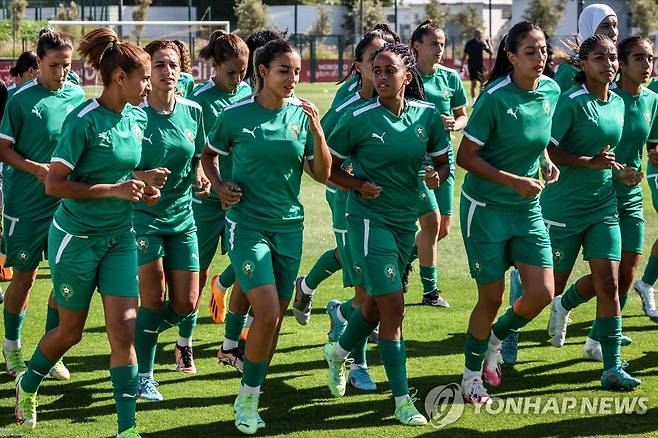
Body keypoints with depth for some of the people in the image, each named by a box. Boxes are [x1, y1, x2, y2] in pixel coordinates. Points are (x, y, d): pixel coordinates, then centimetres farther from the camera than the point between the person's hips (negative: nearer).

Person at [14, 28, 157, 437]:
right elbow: (54, 184, -19)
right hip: (77, 236, -5)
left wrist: (142, 188, -1)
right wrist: (114, 190, -25)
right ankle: (28, 382, 40)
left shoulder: (137, 118, 2)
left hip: (120, 236, 5)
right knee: (70, 331, 10)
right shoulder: (84, 120, -19)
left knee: (125, 329, -5)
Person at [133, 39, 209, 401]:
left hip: (182, 215, 5)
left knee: (185, 303, 3)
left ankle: (138, 336, 32)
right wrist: (141, 177, -27)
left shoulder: (192, 111, 3)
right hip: (144, 213, -5)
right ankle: (143, 375, 11)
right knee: (154, 299, -5)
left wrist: (201, 178, -3)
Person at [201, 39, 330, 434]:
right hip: (247, 225, -4)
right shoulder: (236, 115, -7)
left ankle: (250, 399, 24)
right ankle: (247, 398, 2)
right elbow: (209, 155, 10)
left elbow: (322, 174, 2)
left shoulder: (302, 114, 1)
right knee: (267, 313, -16)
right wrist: (221, 185, -8)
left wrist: (317, 131, -12)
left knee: (275, 318, 9)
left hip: (289, 225, 4)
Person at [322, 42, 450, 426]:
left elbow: (443, 161, 8)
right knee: (393, 304, -10)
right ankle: (403, 400, -2)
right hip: (370, 218, -5)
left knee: (378, 303, 19)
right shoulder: (359, 119, -12)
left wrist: (437, 175, -14)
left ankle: (339, 352, 48)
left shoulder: (428, 115, -2)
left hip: (406, 219, 5)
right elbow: (329, 165, -3)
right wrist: (358, 185, -18)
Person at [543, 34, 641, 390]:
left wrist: (616, 168, 9)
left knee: (608, 282, -5)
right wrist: (591, 162, -26)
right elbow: (546, 149, -21)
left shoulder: (618, 103, 7)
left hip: (603, 205, 6)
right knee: (551, 285, 6)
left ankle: (612, 367, 7)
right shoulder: (572, 102, -16)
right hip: (564, 207, -6)